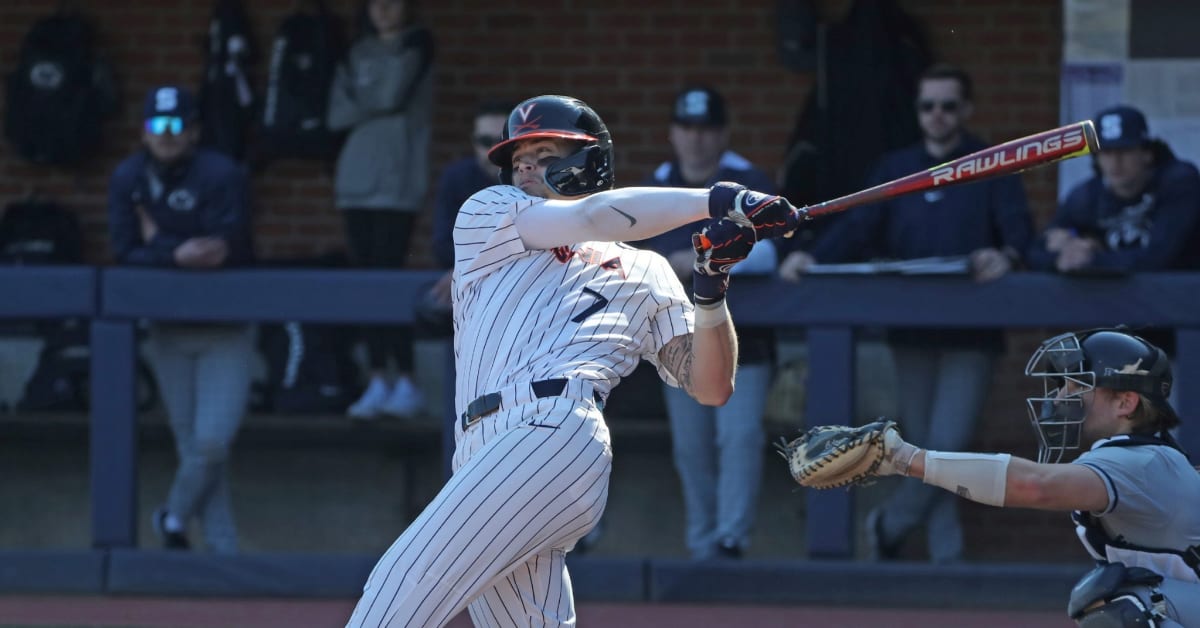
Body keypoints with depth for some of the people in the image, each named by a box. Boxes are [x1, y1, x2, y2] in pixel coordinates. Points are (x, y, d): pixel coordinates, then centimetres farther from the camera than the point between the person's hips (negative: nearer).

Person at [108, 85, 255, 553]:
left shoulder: (221, 176, -13)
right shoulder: (127, 180, 0)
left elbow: (225, 251, -20)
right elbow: (124, 253, -8)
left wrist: (159, 244, -12)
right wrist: (179, 254, -23)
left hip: (225, 333, -4)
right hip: (167, 333, 4)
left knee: (211, 441, -12)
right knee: (192, 444, 6)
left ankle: (174, 520, 14)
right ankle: (222, 549, 15)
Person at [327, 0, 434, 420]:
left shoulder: (415, 45, 3)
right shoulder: (359, 52, 17)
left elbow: (393, 95, -10)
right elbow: (337, 114, 8)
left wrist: (360, 104, 6)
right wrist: (375, 106, -6)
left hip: (397, 180, -5)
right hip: (357, 178, 5)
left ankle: (406, 383, -11)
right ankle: (377, 382, 3)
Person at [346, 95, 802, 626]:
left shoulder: (642, 272, 24)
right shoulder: (486, 216, 26)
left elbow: (712, 388, 17)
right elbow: (592, 218, 9)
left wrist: (711, 290, 3)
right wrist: (715, 201, 4)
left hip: (554, 432, -4)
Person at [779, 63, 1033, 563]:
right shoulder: (895, 169, 13)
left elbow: (1020, 230, -10)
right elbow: (858, 228, 1)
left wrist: (1006, 256, -33)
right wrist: (814, 257, -18)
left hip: (970, 335, -4)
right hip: (911, 331, 4)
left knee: (947, 446, -11)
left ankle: (889, 524, 10)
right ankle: (946, 556, 16)